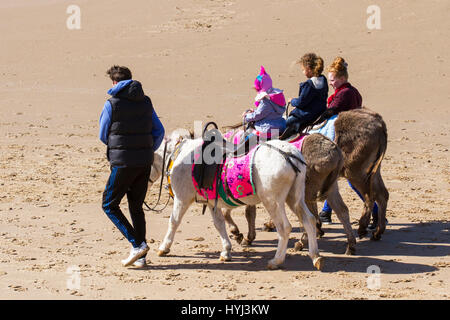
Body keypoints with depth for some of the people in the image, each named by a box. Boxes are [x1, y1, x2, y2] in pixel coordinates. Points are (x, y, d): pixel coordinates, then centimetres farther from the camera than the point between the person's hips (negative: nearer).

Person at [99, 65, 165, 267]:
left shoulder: (112, 103, -7)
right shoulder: (146, 102, 9)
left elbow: (103, 136, 2)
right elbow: (159, 131, 11)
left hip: (123, 162, -6)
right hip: (145, 162, 6)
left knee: (109, 205, 5)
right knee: (136, 207, 15)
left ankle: (137, 244, -9)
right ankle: (140, 257, 12)